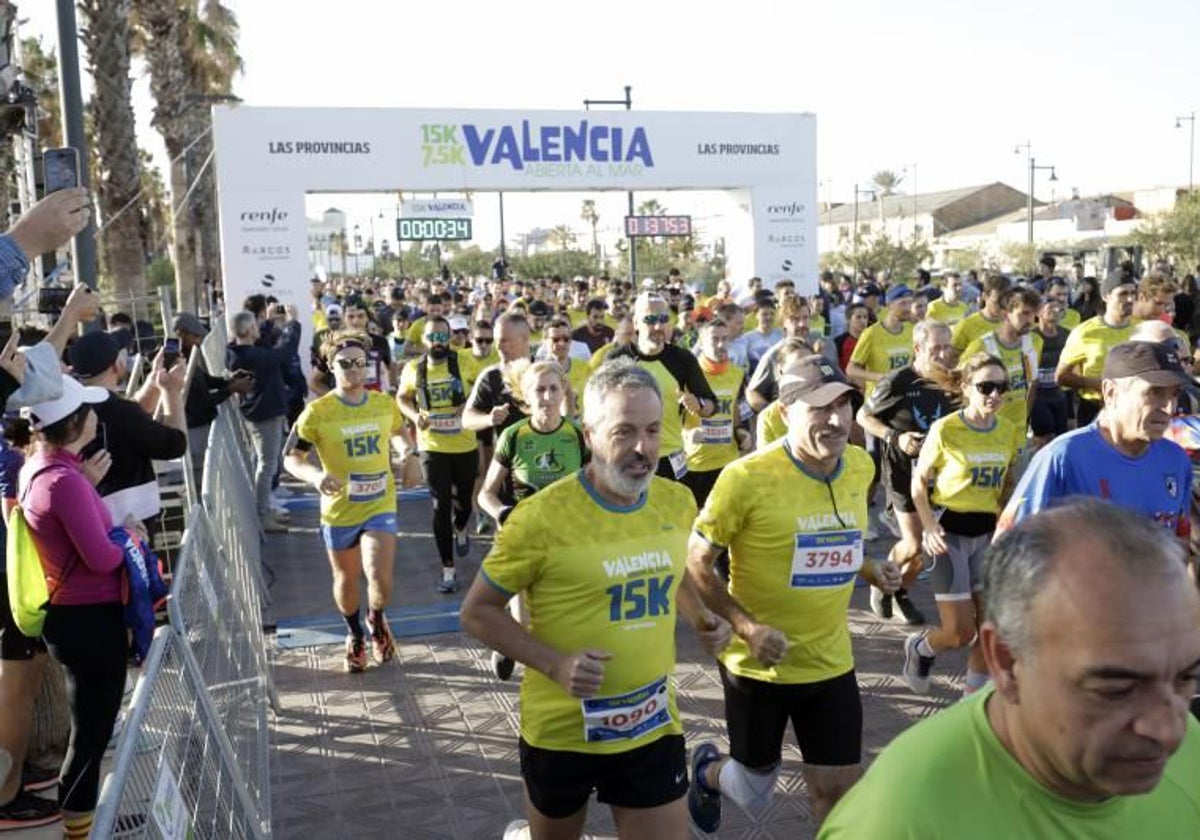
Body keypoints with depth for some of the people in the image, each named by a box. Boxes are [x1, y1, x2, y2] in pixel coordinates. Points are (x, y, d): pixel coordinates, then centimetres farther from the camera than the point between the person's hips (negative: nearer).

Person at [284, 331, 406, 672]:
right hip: (339, 511, 0)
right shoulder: (317, 412, -12)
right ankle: (354, 636, 46)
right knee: (346, 580, 17)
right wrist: (315, 476, -27)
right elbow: (291, 458, -8)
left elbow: (399, 432, 19)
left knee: (380, 580, -15)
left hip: (380, 507, 1)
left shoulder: (385, 404, -3)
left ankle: (376, 619, 22)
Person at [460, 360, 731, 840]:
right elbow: (477, 612, -11)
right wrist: (554, 664, -23)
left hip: (652, 727, 3)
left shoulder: (678, 502, -4)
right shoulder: (542, 516, -20)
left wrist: (700, 619, -3)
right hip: (561, 731, -3)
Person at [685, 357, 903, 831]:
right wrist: (747, 627, -23)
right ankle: (707, 771, 52)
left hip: (831, 664, 4)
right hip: (757, 664, -4)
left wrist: (870, 571, -2)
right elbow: (695, 561, -13)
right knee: (756, 793, 17)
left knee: (840, 793, 8)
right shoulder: (748, 476, -22)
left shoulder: (861, 466, -3)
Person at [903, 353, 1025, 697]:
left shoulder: (1010, 431, 0)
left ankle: (974, 693, 23)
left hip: (988, 533, 5)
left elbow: (1007, 482, 14)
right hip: (950, 531, -5)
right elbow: (919, 481, -6)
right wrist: (929, 527, -18)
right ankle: (919, 647, 29)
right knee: (960, 632, -3)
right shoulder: (945, 429, -15)